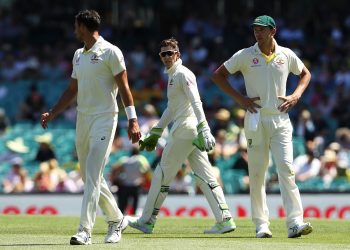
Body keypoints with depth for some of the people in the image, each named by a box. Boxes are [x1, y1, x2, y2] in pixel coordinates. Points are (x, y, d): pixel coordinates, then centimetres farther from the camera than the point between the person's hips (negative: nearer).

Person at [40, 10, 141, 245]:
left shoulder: (110, 52, -7)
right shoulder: (79, 55, 16)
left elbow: (124, 87, -10)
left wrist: (132, 120, -17)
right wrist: (52, 113, 17)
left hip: (104, 119, -8)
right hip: (83, 119, 8)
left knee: (92, 176, -15)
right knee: (90, 176, 11)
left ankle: (85, 231, -19)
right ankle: (117, 220, 26)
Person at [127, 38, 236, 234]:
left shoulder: (183, 74, -9)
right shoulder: (172, 76, 21)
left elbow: (196, 103, -20)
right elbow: (171, 109, 30)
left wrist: (204, 130, -31)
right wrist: (155, 134, 32)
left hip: (185, 129, -10)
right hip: (193, 133, 10)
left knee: (163, 174, 0)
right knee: (205, 176, 3)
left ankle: (147, 221, 8)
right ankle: (225, 219, -3)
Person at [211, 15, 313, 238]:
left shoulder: (286, 55, 6)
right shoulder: (245, 55, 1)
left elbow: (305, 73, 23)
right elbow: (218, 75, 6)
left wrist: (296, 96, 5)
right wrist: (240, 98, -4)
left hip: (280, 120, 0)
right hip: (256, 120, 0)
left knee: (286, 168, -12)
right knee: (257, 173, 1)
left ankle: (295, 223, -18)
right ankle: (261, 225, 7)